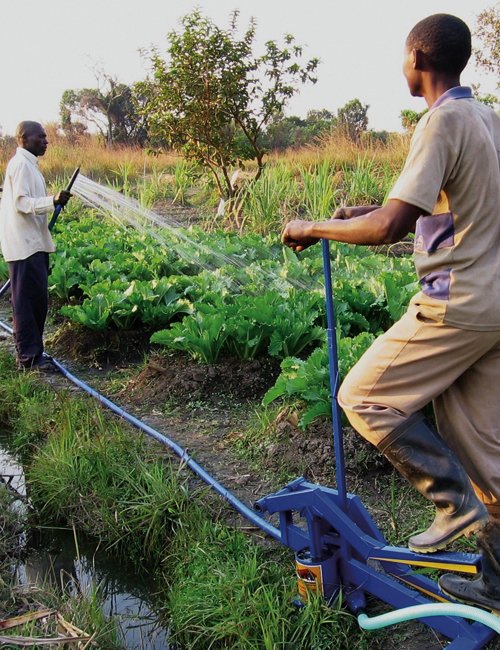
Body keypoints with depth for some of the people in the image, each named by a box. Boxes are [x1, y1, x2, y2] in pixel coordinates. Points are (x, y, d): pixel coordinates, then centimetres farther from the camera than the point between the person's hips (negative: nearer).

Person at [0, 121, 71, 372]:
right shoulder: (21, 164, -13)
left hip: (33, 243, 10)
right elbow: (22, 203, -21)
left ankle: (31, 352, 19)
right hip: (25, 245, -10)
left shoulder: (27, 164, 18)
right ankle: (29, 356, -1)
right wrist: (53, 201, -31)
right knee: (28, 301, -6)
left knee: (36, 299, 12)